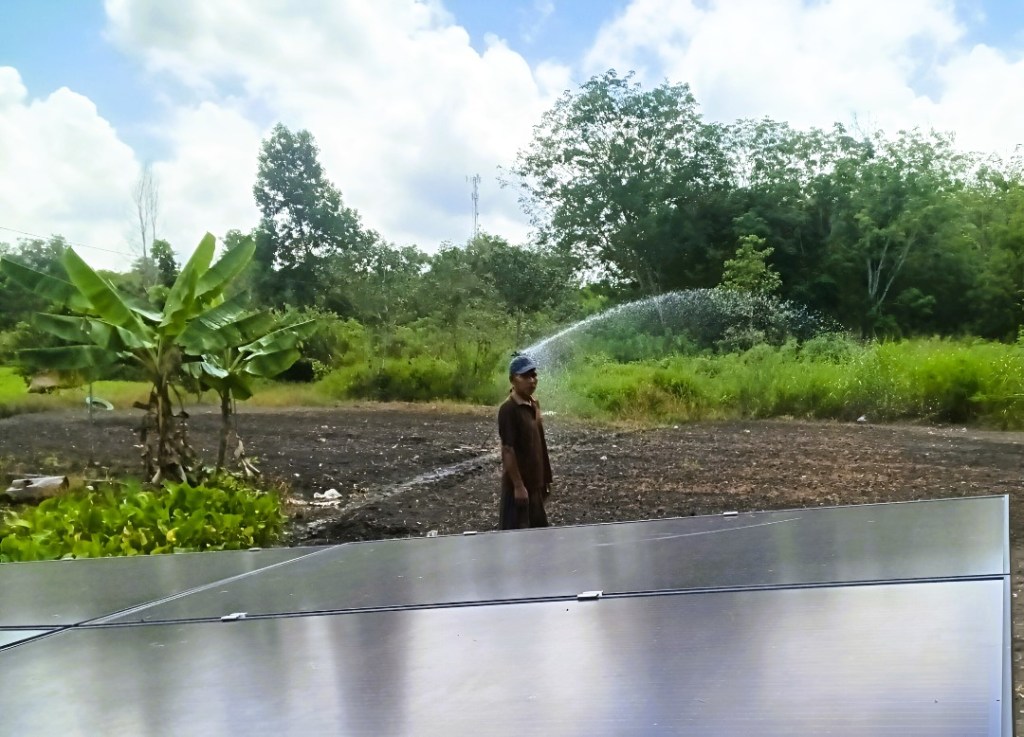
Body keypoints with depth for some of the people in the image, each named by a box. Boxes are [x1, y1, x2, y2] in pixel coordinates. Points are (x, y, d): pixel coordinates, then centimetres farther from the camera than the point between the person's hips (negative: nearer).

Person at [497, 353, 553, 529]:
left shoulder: (534, 404, 9)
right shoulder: (508, 409, -17)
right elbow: (508, 450, -19)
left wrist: (546, 478, 15)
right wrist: (518, 485, -21)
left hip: (535, 482, 8)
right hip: (518, 484, -8)